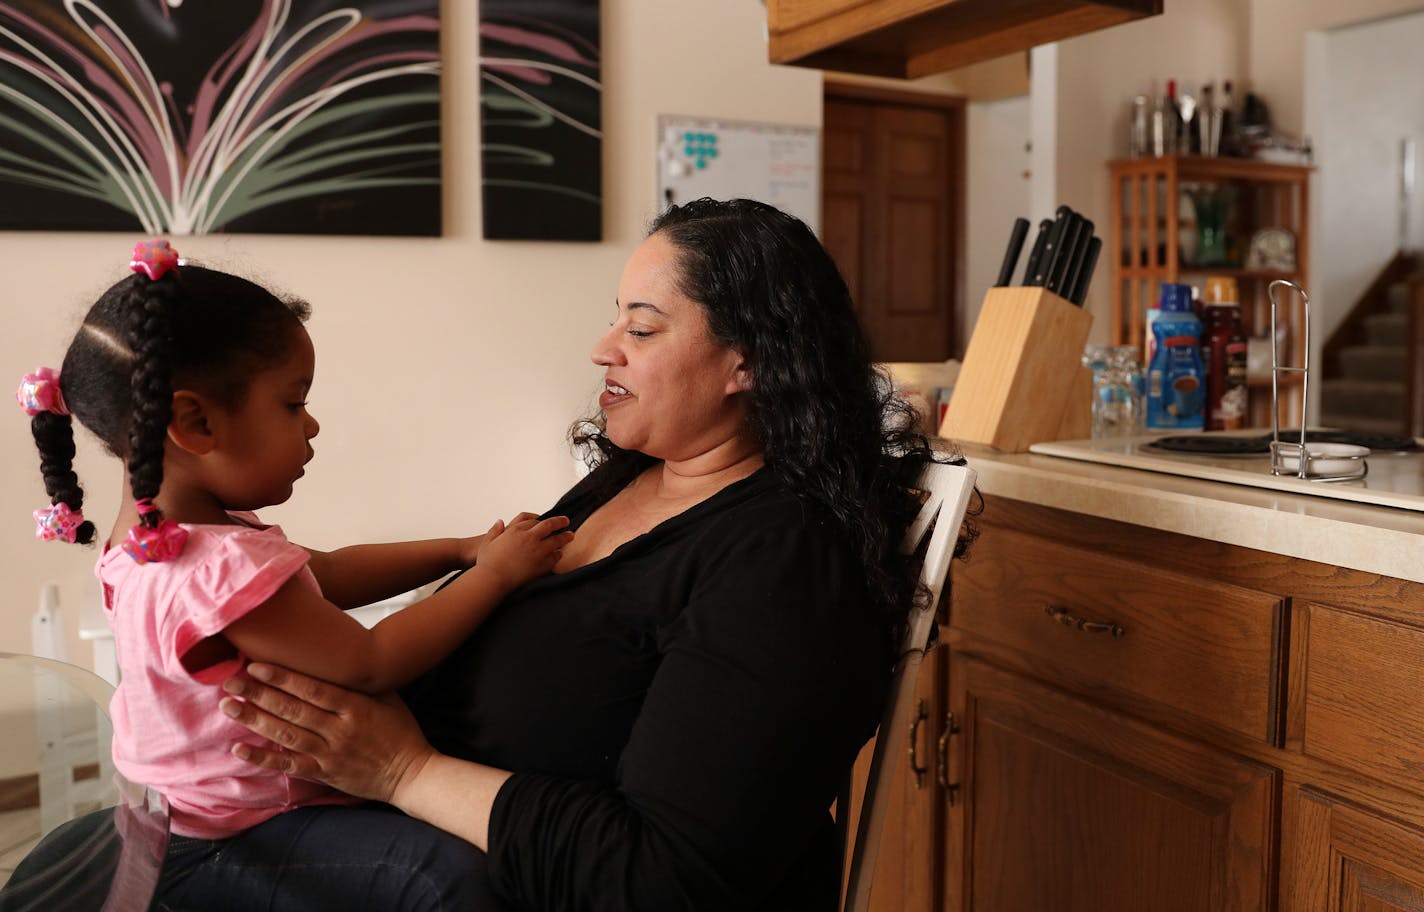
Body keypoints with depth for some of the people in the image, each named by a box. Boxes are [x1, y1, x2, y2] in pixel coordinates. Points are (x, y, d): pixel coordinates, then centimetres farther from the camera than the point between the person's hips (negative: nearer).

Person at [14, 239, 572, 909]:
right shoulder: (223, 571, -32)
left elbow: (326, 572, 9)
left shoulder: (163, 529, 3)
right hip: (221, 846, -10)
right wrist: (494, 574, -15)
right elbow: (372, 665, -25)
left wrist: (461, 550, 3)